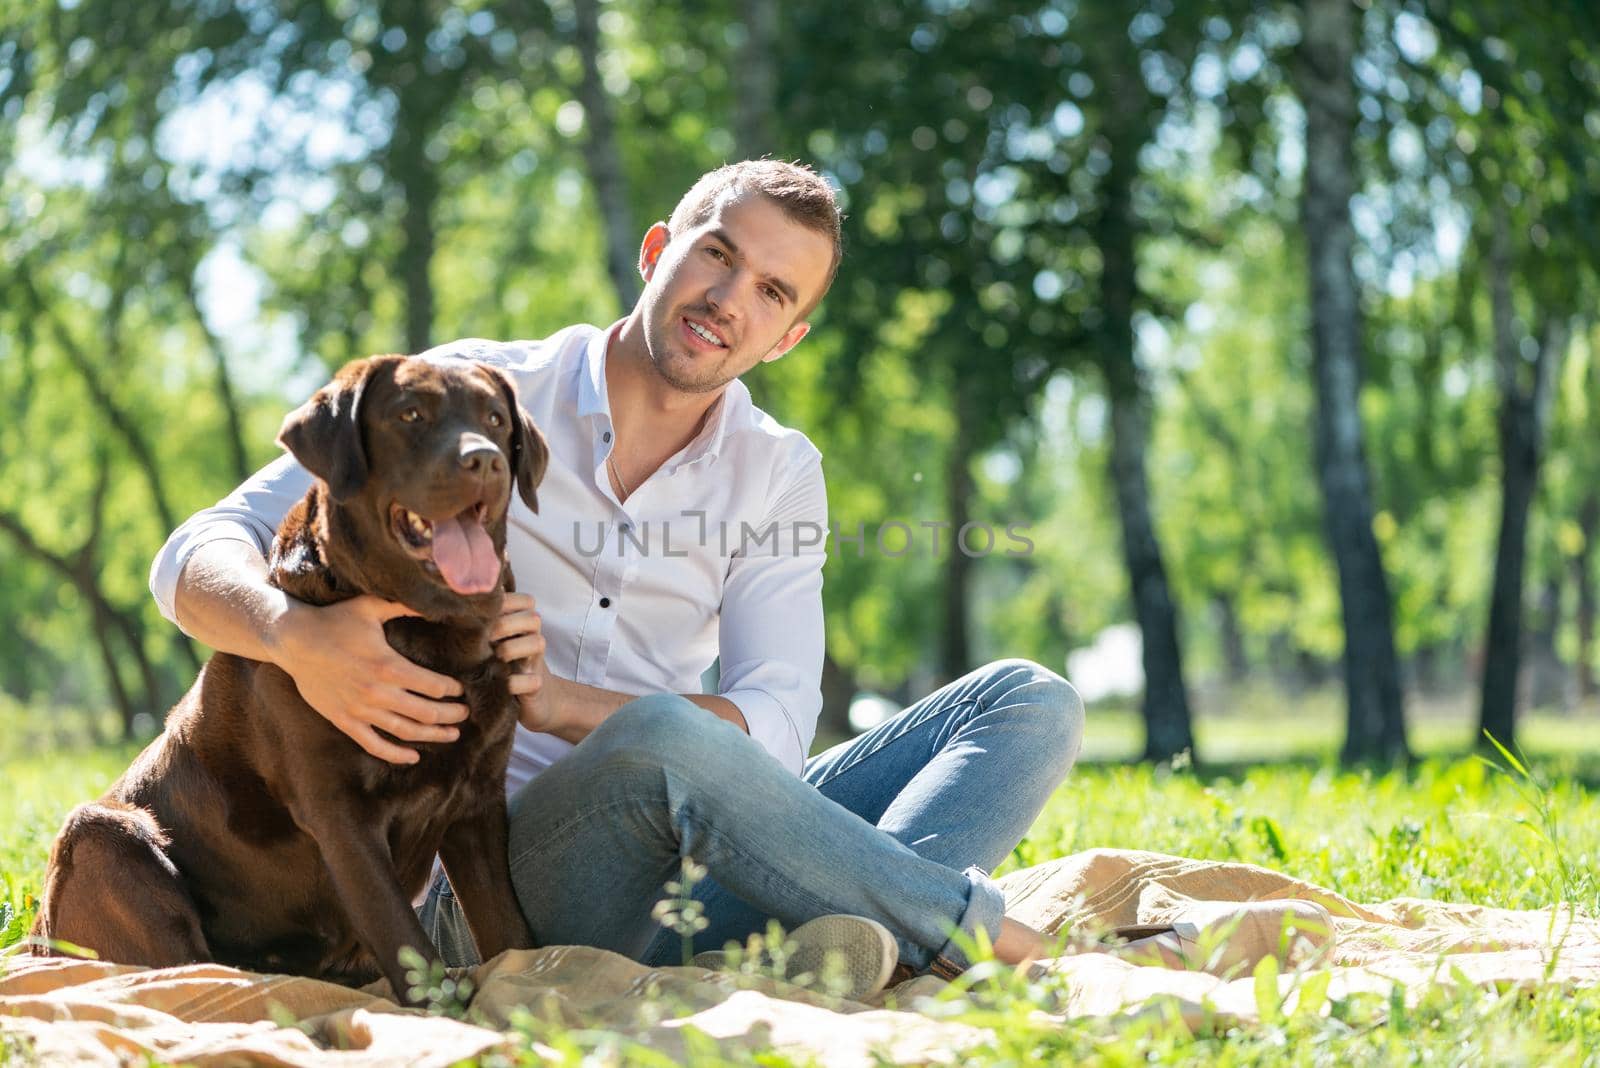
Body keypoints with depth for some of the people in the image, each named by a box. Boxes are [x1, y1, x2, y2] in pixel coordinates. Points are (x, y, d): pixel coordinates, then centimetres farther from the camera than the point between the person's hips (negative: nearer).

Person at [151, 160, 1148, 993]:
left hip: (681, 864, 5)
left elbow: (774, 731, -5)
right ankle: (981, 933, -22)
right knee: (663, 739, -39)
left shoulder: (779, 476, 10)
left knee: (1030, 702, -10)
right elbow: (199, 559, -6)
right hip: (484, 879, -4)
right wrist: (300, 636, -31)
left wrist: (562, 701, -23)